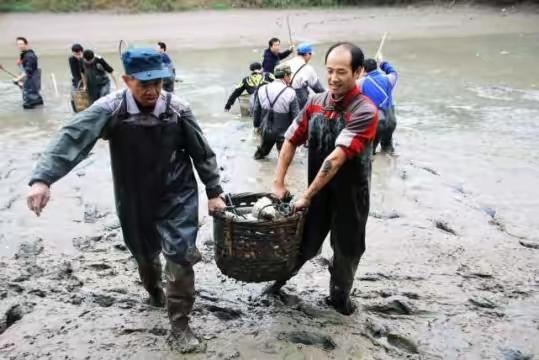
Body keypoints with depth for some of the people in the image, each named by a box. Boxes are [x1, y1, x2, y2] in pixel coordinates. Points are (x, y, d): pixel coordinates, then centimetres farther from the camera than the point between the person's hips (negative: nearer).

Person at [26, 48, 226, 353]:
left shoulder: (178, 108, -14)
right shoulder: (110, 109, -17)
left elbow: (202, 152, -4)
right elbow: (72, 139, -26)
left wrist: (214, 191, 0)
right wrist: (42, 178, -40)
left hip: (177, 196, -1)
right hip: (134, 199, 1)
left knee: (180, 256, -6)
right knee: (145, 254, 21)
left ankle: (180, 325, 11)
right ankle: (155, 291, 55)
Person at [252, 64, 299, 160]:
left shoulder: (262, 90, -5)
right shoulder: (290, 93, -18)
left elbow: (256, 111, 4)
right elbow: (296, 116, -13)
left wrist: (257, 125, 20)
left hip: (266, 131, 5)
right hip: (282, 133, -4)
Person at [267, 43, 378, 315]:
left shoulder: (364, 111, -21)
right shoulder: (316, 102, -3)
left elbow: (337, 157, -26)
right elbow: (291, 141, 4)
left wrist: (306, 195, -25)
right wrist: (278, 183, -1)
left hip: (351, 194, -3)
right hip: (318, 190, 3)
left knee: (347, 250, 14)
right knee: (306, 243, 15)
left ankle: (339, 296, 37)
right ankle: (281, 276, 41)